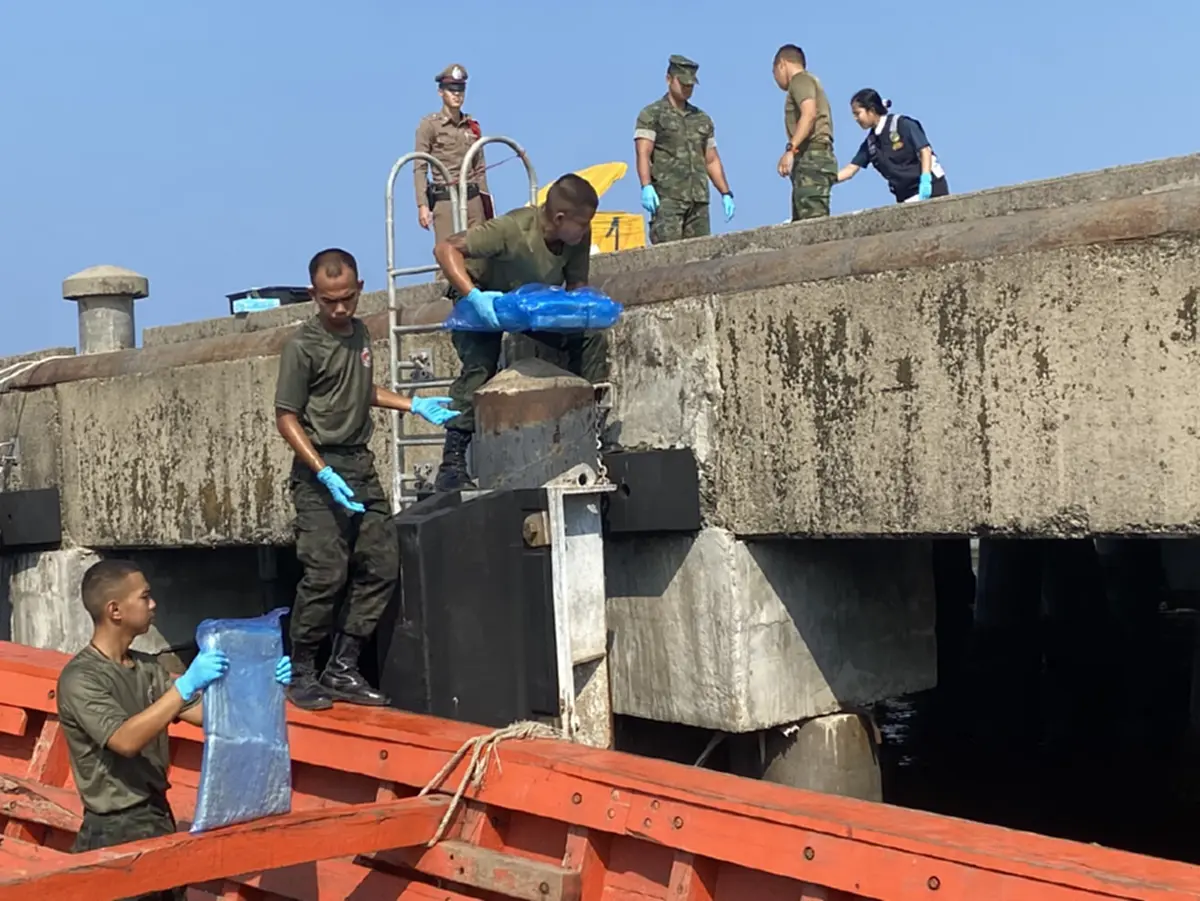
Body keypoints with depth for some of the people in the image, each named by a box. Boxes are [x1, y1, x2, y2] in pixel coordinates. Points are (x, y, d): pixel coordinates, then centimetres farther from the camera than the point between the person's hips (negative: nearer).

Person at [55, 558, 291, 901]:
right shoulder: (79, 678, -15)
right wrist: (187, 685, -34)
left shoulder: (147, 668, 9)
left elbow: (207, 713, 9)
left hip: (159, 817, 8)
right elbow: (125, 740, -29)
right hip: (116, 831, -8)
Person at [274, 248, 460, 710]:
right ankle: (302, 675, 3)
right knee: (326, 573, -12)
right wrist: (325, 474, -19)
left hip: (361, 464, 7)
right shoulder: (302, 346, -10)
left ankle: (342, 669, 12)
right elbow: (286, 418, -10)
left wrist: (413, 405, 20)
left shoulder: (359, 333, 13)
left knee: (382, 564, 3)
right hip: (320, 471, -7)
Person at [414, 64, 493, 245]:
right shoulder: (429, 125, 0)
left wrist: (486, 200, 13)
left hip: (473, 198, 5)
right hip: (444, 200, -5)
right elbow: (419, 168, -4)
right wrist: (422, 205, -12)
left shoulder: (472, 126, 14)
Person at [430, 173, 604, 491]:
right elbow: (446, 249, -36)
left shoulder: (578, 235, -18)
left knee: (591, 336, -9)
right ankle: (452, 463, -23)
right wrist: (473, 296, -48)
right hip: (486, 300, -6)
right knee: (479, 368, -27)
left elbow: (576, 285, -6)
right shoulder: (513, 229, -35)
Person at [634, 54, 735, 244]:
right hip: (667, 198, -5)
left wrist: (726, 193, 15)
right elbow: (643, 154, -6)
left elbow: (712, 160, 24)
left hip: (699, 199, 5)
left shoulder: (702, 119, 22)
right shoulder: (651, 115, 6)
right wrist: (646, 186, -22)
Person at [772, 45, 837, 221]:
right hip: (815, 158, 10)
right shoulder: (810, 81, 31)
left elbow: (809, 113, -16)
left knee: (812, 222, -22)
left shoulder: (800, 79, 1)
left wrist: (791, 149, -23)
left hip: (812, 157, -10)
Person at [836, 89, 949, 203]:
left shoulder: (903, 125, -7)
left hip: (930, 187, -5)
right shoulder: (870, 143, 9)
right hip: (905, 196, 6)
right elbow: (850, 169, 8)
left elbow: (925, 151, -12)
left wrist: (925, 179, -24)